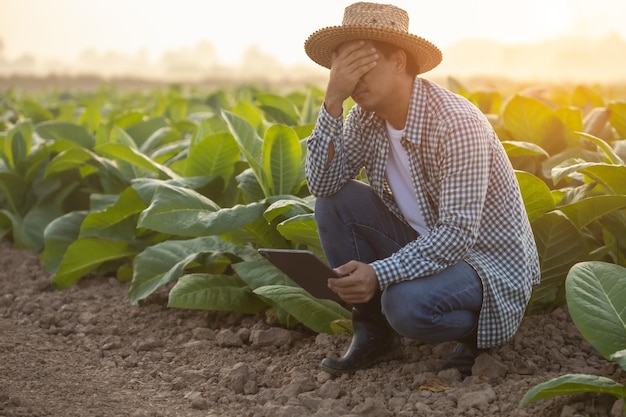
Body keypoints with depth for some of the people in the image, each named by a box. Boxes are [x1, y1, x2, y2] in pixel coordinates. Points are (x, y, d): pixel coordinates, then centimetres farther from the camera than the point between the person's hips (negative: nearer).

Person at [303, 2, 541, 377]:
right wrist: (333, 102, -22)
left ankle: (476, 328, 0)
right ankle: (374, 332, 1)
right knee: (335, 201, -9)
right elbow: (322, 183, -12)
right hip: (424, 245, 7)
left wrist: (379, 273, -40)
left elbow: (458, 235, -30)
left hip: (488, 259, -7)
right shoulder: (366, 117, -3)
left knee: (407, 304, -35)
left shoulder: (456, 122, -26)